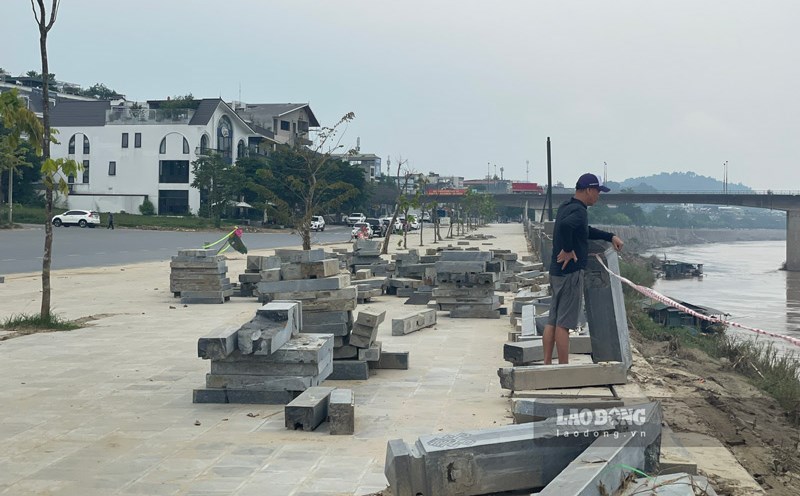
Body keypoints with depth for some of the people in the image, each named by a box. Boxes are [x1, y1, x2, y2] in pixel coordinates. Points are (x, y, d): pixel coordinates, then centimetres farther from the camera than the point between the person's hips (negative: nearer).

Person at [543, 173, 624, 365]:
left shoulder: (566, 207, 16)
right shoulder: (579, 211, -15)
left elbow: (586, 231, 29)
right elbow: (565, 225, -38)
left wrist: (611, 236, 23)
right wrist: (568, 250, -24)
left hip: (557, 271, 10)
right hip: (571, 272, -10)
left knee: (552, 321, 11)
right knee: (564, 323, -5)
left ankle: (547, 364, 17)